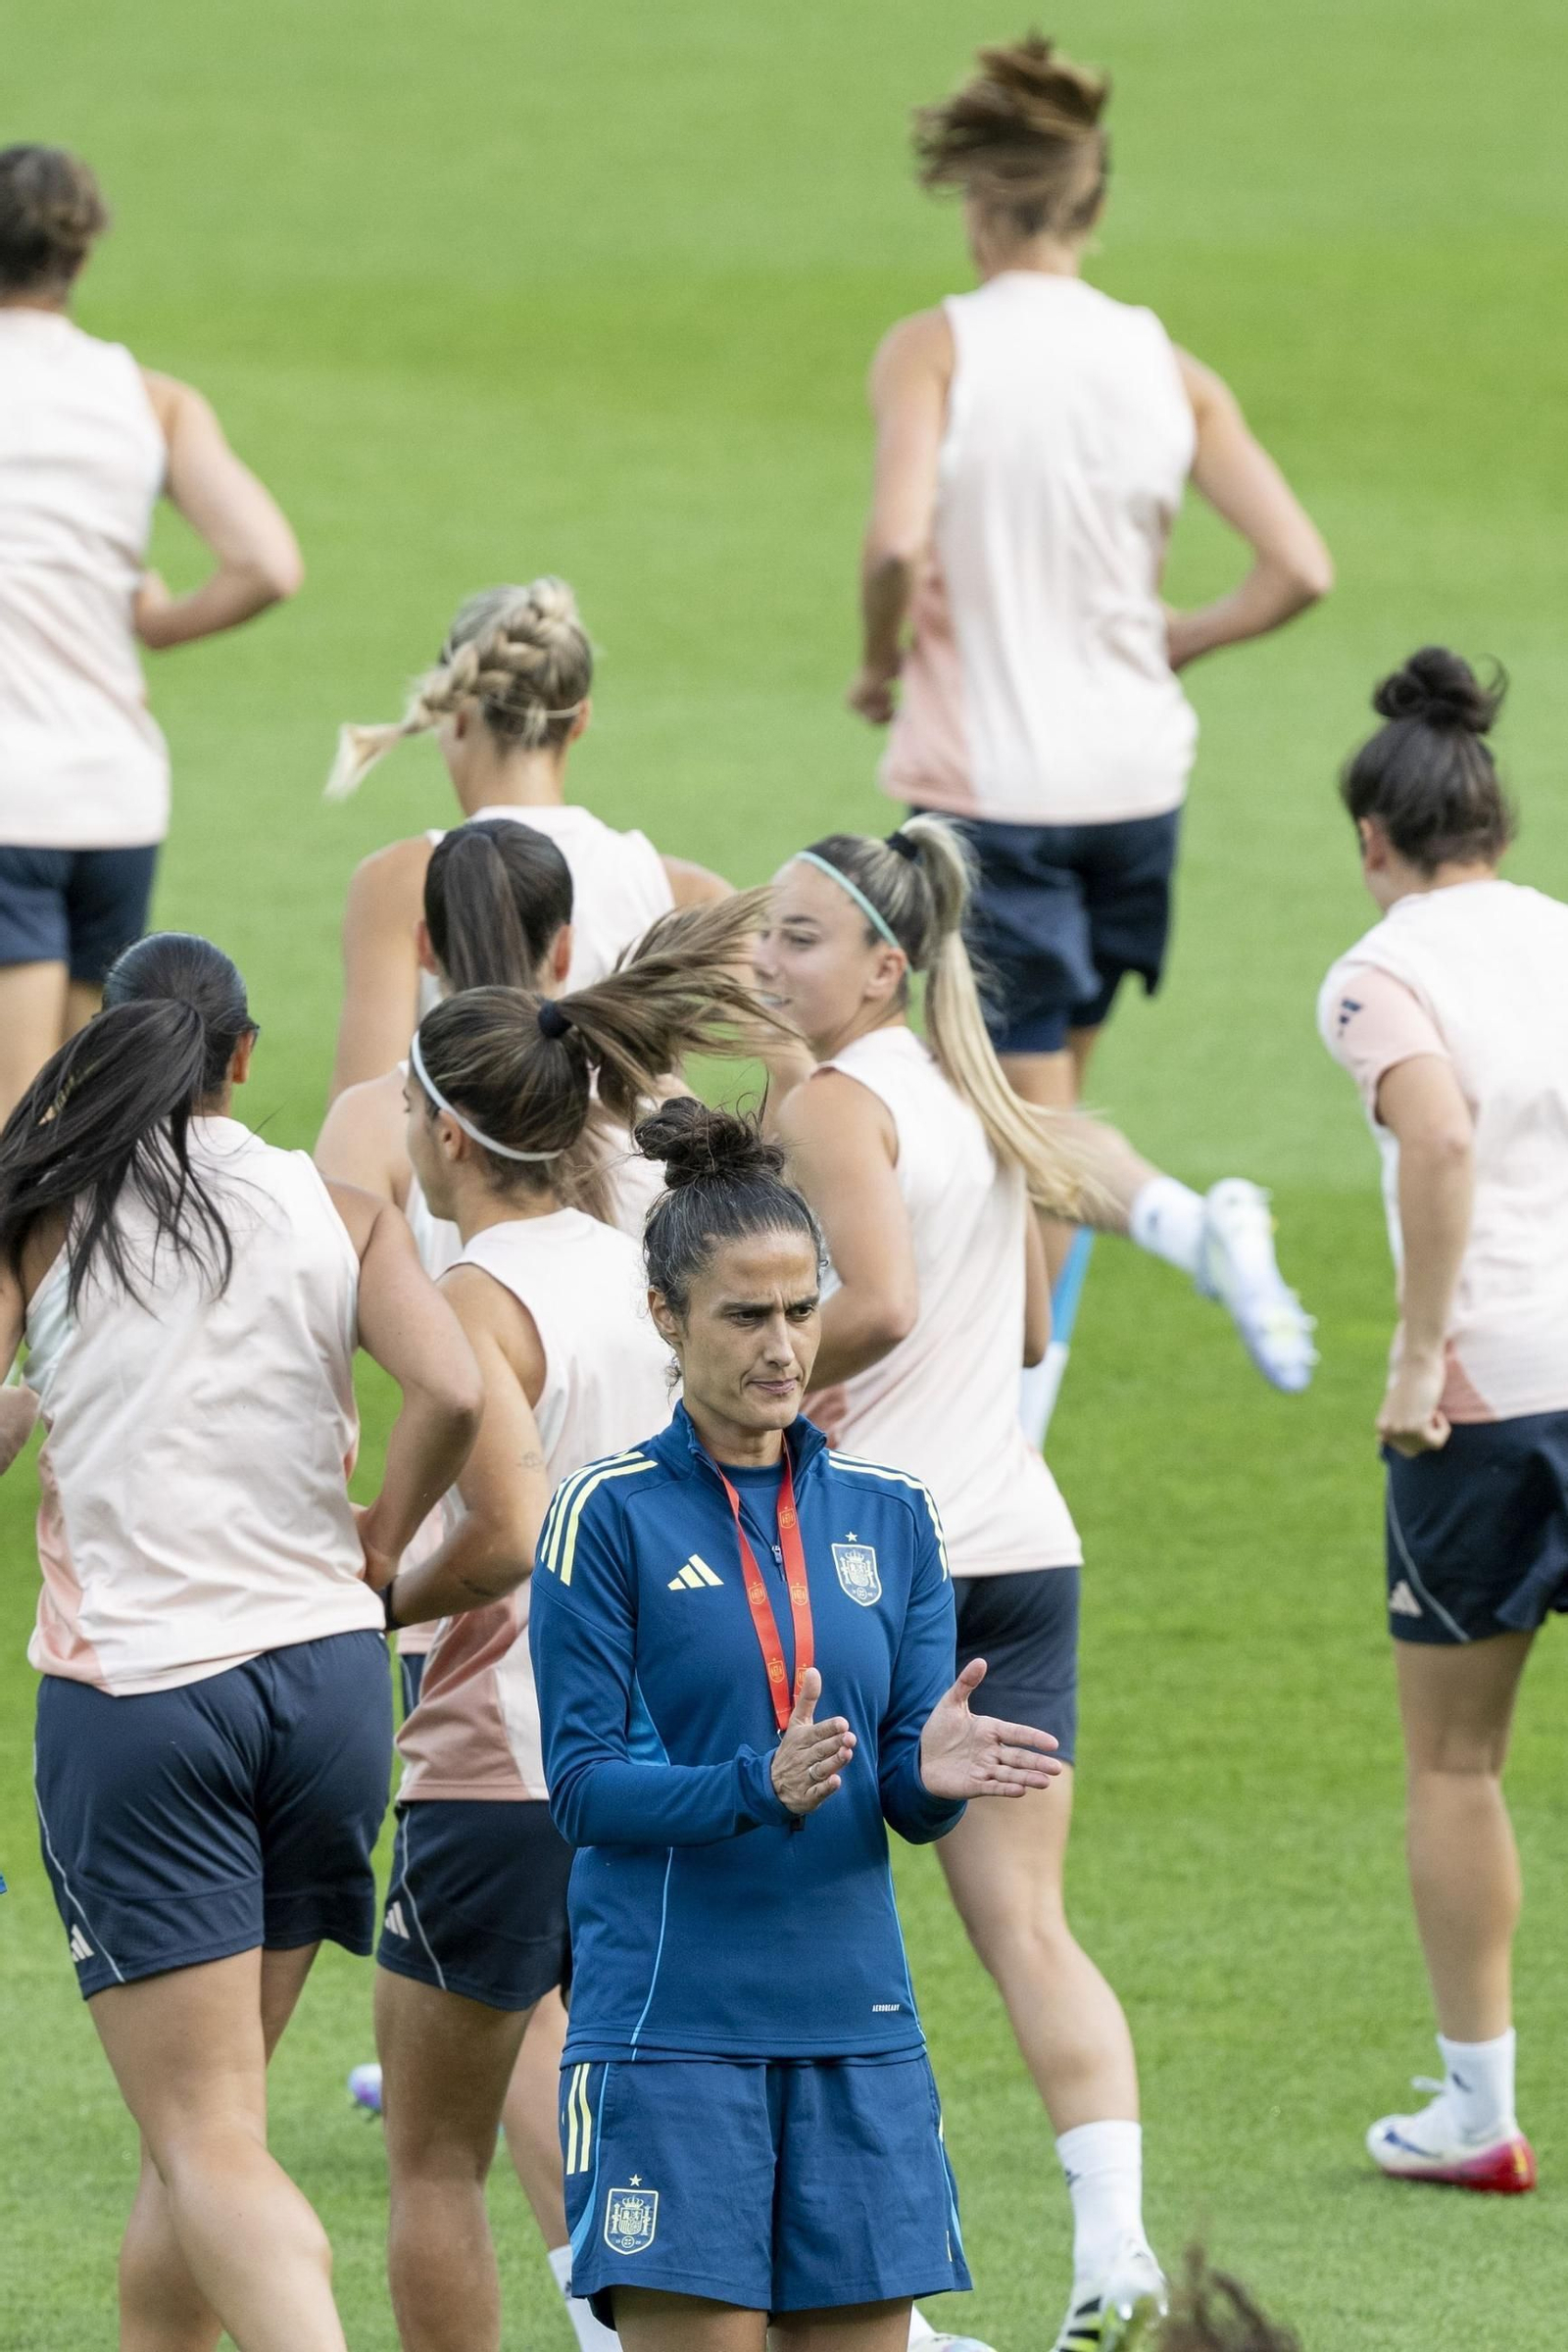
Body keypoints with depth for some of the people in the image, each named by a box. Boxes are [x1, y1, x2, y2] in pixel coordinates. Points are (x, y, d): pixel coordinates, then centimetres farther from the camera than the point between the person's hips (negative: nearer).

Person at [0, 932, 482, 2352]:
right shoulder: (338, 1214, 6)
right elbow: (449, 1392, -10)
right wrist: (380, 1544, 6)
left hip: (129, 1687, -3)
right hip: (324, 1676, 3)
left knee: (209, 2144, -7)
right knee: (200, 2135, 17)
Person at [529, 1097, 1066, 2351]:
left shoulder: (888, 1514, 10)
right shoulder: (610, 1513, -2)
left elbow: (908, 1798, 8)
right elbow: (583, 1787, -8)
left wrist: (933, 1775, -16)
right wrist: (756, 1789, -24)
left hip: (856, 2022, 4)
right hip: (672, 2023, -4)